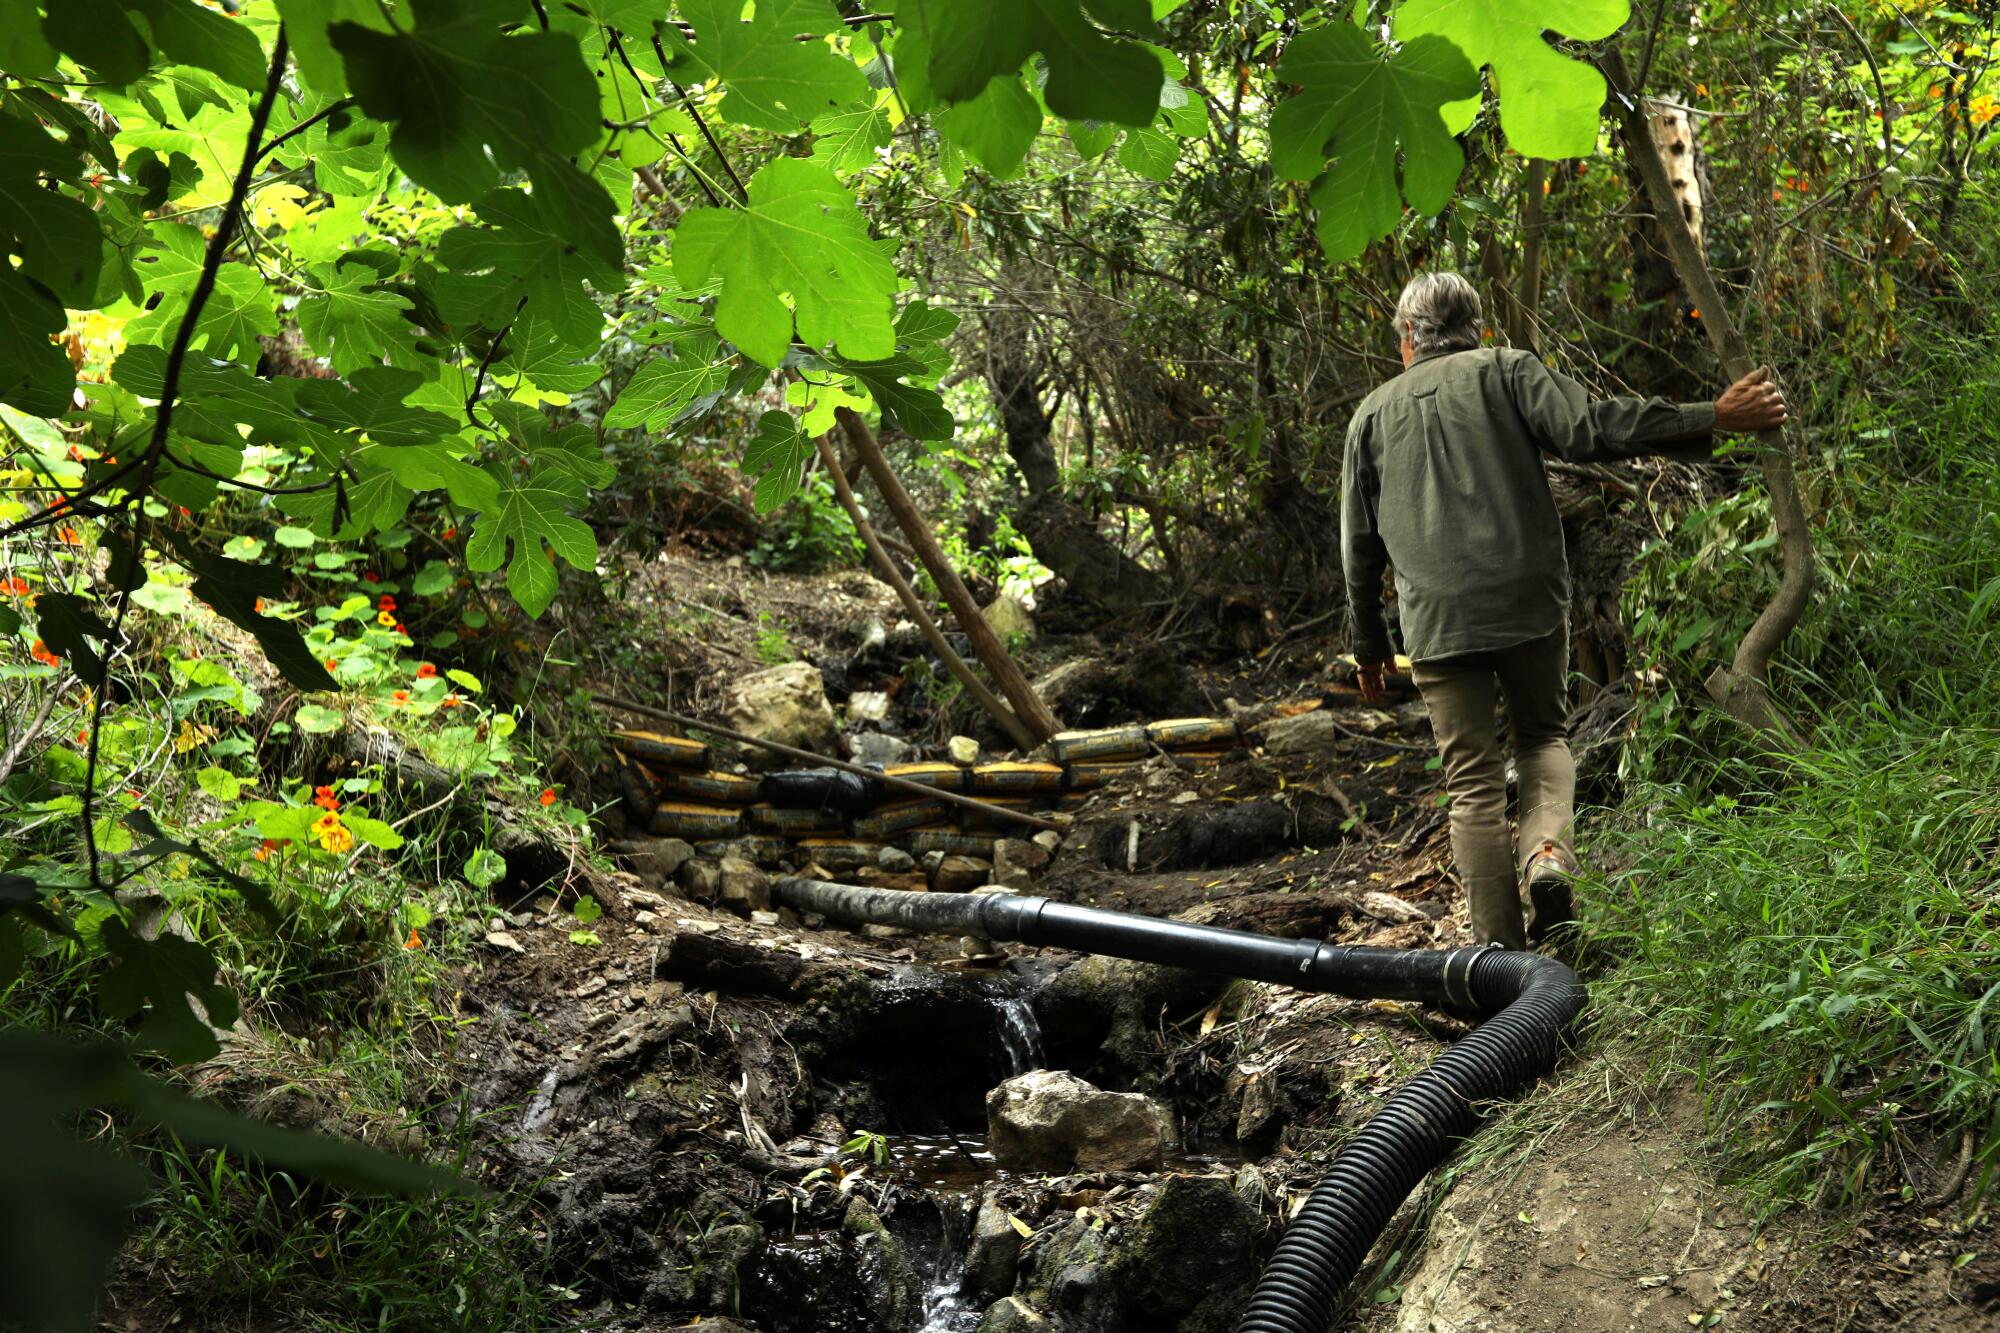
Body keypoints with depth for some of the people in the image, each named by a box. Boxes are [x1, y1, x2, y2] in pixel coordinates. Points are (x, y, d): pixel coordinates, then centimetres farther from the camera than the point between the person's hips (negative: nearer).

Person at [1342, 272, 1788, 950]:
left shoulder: (1373, 412, 14)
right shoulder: (1505, 369, 7)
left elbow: (1359, 544, 16)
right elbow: (1589, 428, -11)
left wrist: (1369, 644, 25)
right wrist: (1712, 419, -12)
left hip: (1436, 621, 1)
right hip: (1529, 602, 0)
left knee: (1473, 783, 6)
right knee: (1543, 736, 21)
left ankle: (1501, 951, 2)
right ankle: (1547, 852, -7)